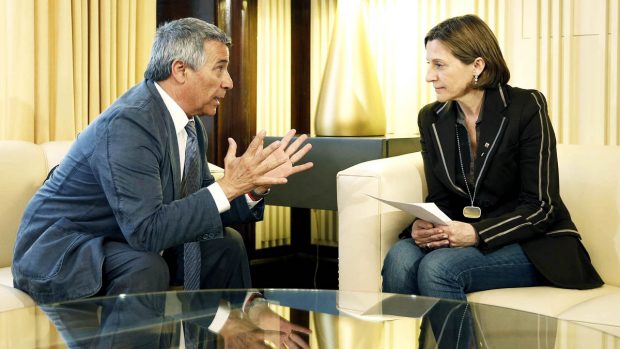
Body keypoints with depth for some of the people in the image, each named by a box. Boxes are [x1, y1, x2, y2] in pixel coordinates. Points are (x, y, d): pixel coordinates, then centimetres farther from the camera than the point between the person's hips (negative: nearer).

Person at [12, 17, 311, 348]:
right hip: (60, 255, -9)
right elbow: (146, 229, -33)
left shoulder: (189, 122, -1)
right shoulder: (127, 123, -27)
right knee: (147, 268, -35)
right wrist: (227, 186, -30)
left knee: (226, 245, 5)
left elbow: (199, 205, 5)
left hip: (129, 242, 9)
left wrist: (255, 185, -10)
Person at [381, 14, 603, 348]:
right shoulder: (431, 119, 4)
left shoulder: (526, 107, -11)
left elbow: (540, 206, -13)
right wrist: (423, 225, -16)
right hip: (459, 237, 4)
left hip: (531, 243, -4)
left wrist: (477, 233, -27)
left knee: (438, 267, -32)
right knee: (400, 258, -28)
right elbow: (439, 199, 7)